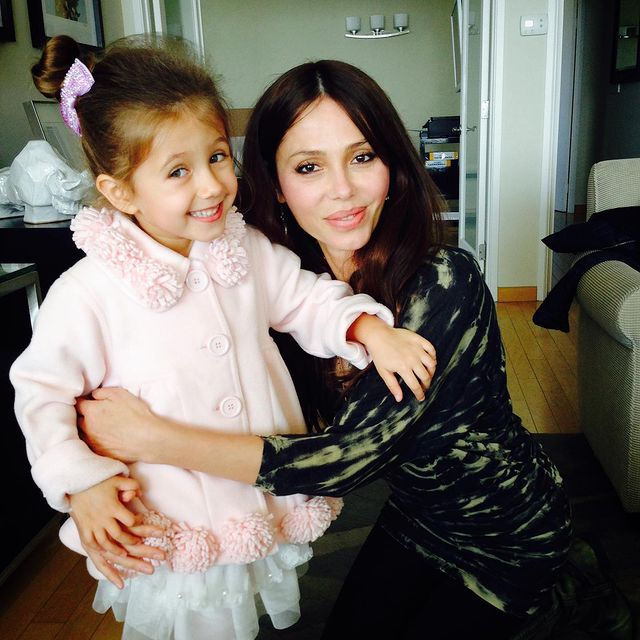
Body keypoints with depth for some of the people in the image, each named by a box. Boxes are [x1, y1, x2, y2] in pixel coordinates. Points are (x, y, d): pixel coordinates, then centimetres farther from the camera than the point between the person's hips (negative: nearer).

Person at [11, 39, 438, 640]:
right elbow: (43, 389, -7)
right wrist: (81, 480, -16)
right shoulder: (89, 291, -19)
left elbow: (310, 300, 3)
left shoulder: (248, 250, -6)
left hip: (267, 507, 4)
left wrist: (371, 329, -15)